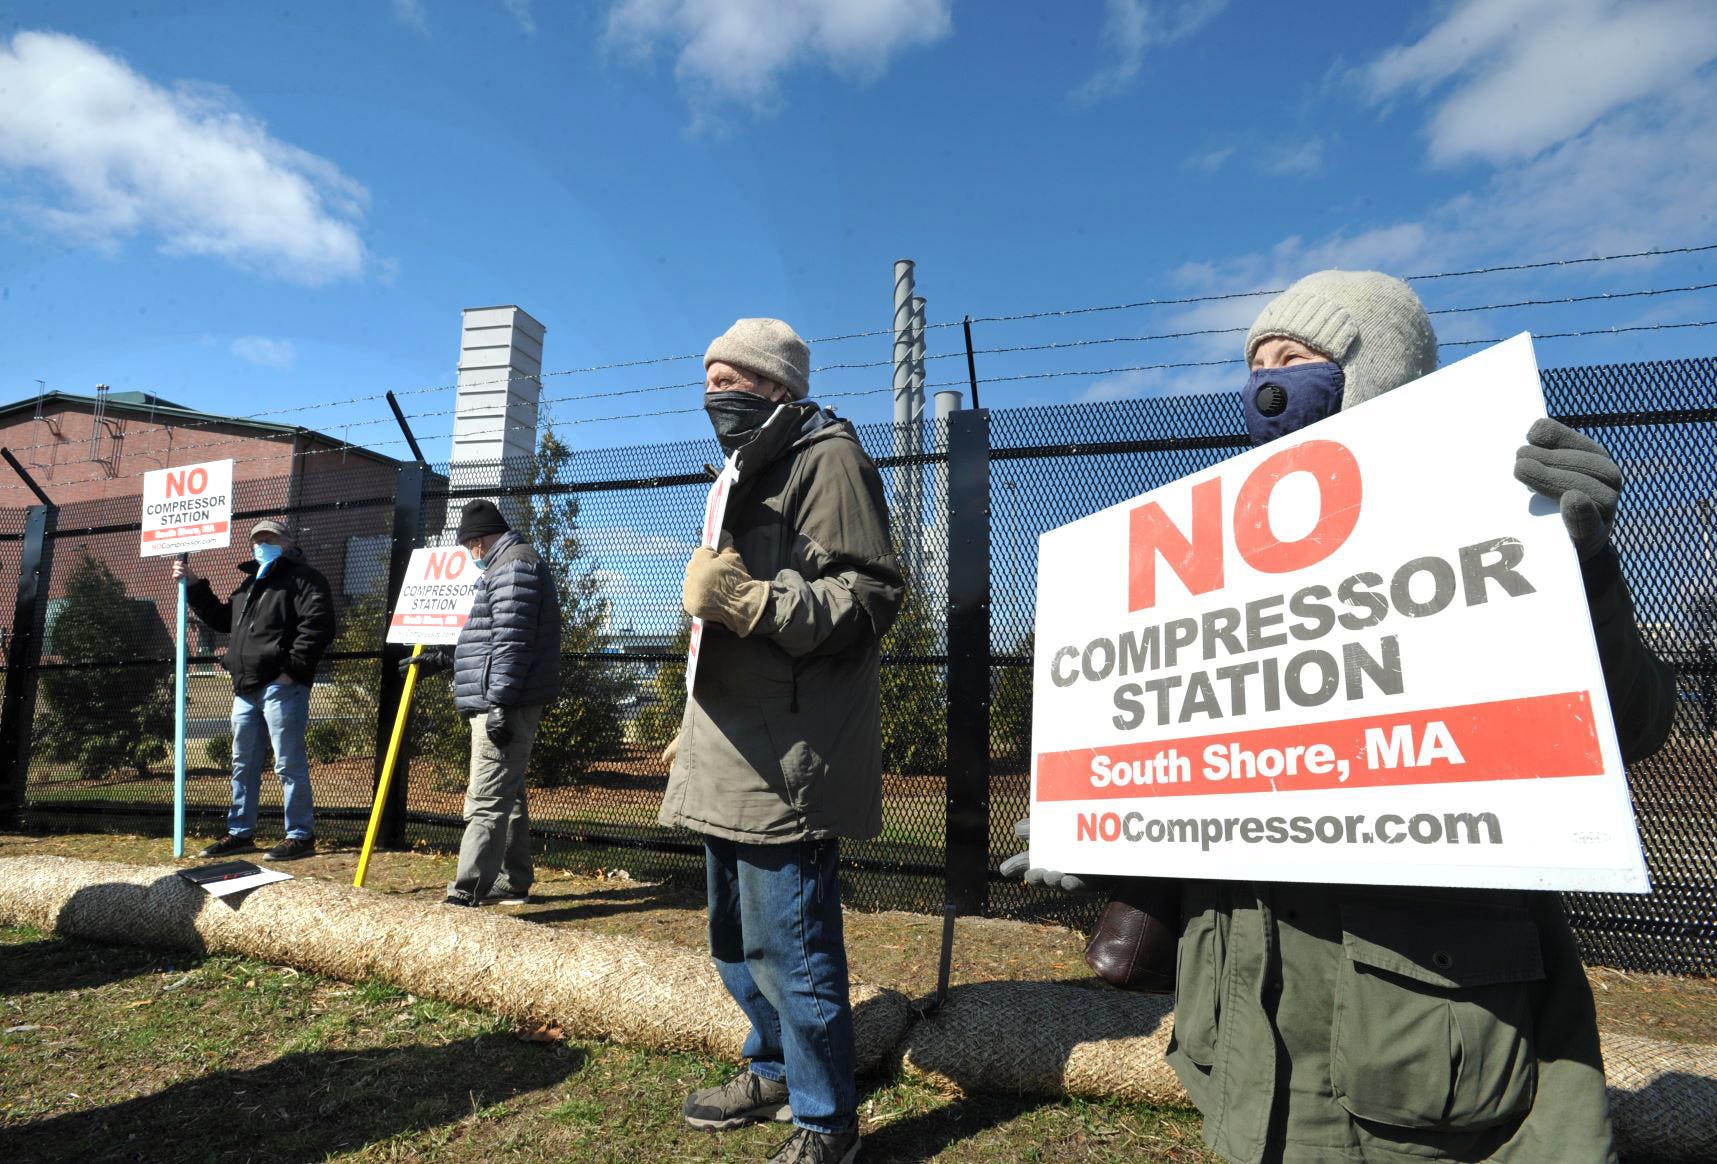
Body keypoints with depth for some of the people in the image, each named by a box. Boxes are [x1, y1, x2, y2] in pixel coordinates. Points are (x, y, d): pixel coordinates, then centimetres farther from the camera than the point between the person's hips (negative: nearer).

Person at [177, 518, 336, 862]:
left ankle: (301, 836, -1)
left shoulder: (302, 577, -3)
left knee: (289, 763, -7)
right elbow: (223, 619, 35)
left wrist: (293, 668, -21)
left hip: (280, 687, -9)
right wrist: (194, 586, 26)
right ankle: (240, 833, 27)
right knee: (243, 764, 16)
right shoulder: (250, 582, 25)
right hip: (246, 688, 9)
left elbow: (318, 623, -16)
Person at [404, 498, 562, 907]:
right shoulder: (510, 566, 24)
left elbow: (511, 642, -22)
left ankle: (466, 895, -13)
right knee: (506, 796, 16)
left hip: (507, 706, -11)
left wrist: (498, 704, -24)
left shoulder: (513, 566, -11)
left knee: (486, 802, -12)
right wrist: (439, 658, 30)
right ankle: (513, 884, 24)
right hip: (500, 706, 11)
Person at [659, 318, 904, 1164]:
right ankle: (773, 1073, 39)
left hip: (787, 760, -10)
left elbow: (868, 595, -16)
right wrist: (698, 724, 27)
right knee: (736, 937, 20)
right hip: (732, 760, 10)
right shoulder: (749, 473, 23)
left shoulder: (828, 458, -7)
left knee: (788, 943, -3)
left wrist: (751, 602, -27)